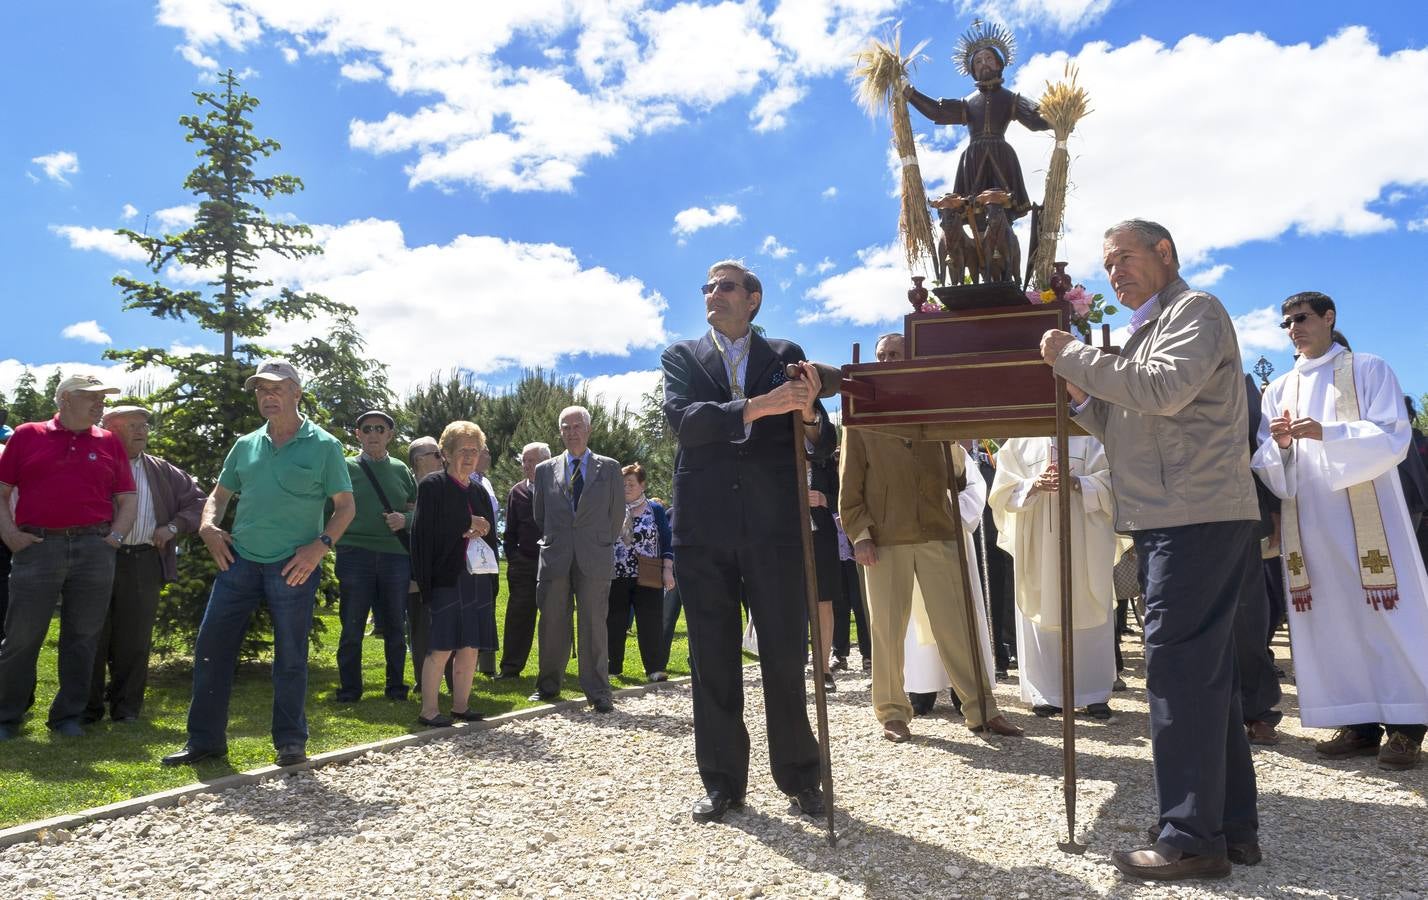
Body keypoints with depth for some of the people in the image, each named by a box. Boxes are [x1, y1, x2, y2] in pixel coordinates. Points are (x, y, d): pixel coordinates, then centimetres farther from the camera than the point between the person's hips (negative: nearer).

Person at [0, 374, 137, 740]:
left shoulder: (109, 443, 13)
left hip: (94, 549, 2)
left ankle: (68, 716, 16)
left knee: (83, 637, 5)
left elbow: (128, 499, 13)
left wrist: (114, 538, 0)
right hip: (37, 546, -1)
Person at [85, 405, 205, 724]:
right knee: (92, 637, 4)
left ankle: (126, 706, 17)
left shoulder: (163, 472, 14)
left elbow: (197, 501, 14)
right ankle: (87, 706, 17)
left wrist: (173, 526, -2)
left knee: (134, 640, 6)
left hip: (145, 562, 2)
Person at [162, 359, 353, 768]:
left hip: (293, 566, -4)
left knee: (290, 656, 4)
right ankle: (205, 740, 17)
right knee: (211, 647, 4)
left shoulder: (324, 446, -2)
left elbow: (345, 506, -2)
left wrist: (321, 545, -15)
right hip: (240, 560, 5)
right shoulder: (246, 445, 11)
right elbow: (219, 495, 20)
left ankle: (290, 741, 18)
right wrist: (209, 524, 0)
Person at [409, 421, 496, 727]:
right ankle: (428, 710, 4)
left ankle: (461, 705, 17)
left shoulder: (479, 491, 15)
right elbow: (425, 531, -12)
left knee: (470, 647, 7)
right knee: (441, 648, -6)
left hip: (475, 579, 6)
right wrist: (467, 525, -11)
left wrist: (481, 531, -3)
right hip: (445, 576, -6)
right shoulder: (432, 485, -3)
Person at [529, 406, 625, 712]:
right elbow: (539, 515, 18)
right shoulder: (545, 470, 9)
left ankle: (598, 692, 6)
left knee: (594, 625, 0)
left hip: (594, 560, -1)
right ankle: (548, 685, 20)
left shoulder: (609, 468, 6)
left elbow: (617, 514, 10)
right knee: (552, 625, 7)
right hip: (555, 559, 2)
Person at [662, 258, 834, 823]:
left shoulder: (785, 356, 10)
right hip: (704, 530, 1)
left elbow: (821, 445, 4)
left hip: (774, 527, 0)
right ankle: (722, 781, 19)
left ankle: (799, 776, 18)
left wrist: (808, 415, -19)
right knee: (712, 660, 7)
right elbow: (683, 419, -10)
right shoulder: (681, 357, 10)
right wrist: (758, 407, -23)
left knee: (786, 655, 2)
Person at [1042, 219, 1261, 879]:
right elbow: (1127, 428, 23)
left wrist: (1074, 355, -15)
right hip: (1173, 521, 10)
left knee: (1179, 670, -11)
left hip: (1197, 519, -10)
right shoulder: (1150, 328, 25)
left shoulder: (1194, 309, -4)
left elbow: (1165, 389, -23)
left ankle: (1191, 838, -5)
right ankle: (1233, 826, 21)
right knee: (1205, 673, 12)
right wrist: (1084, 395, 6)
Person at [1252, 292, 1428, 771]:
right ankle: (1360, 724, 9)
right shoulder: (1279, 389, 14)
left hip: (1366, 512, -3)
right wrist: (1280, 444, -13)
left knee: (1384, 613, -4)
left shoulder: (1369, 370, 5)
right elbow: (1267, 465, 10)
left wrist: (1326, 433, -22)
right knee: (1331, 617, 3)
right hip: (1306, 518, 4)